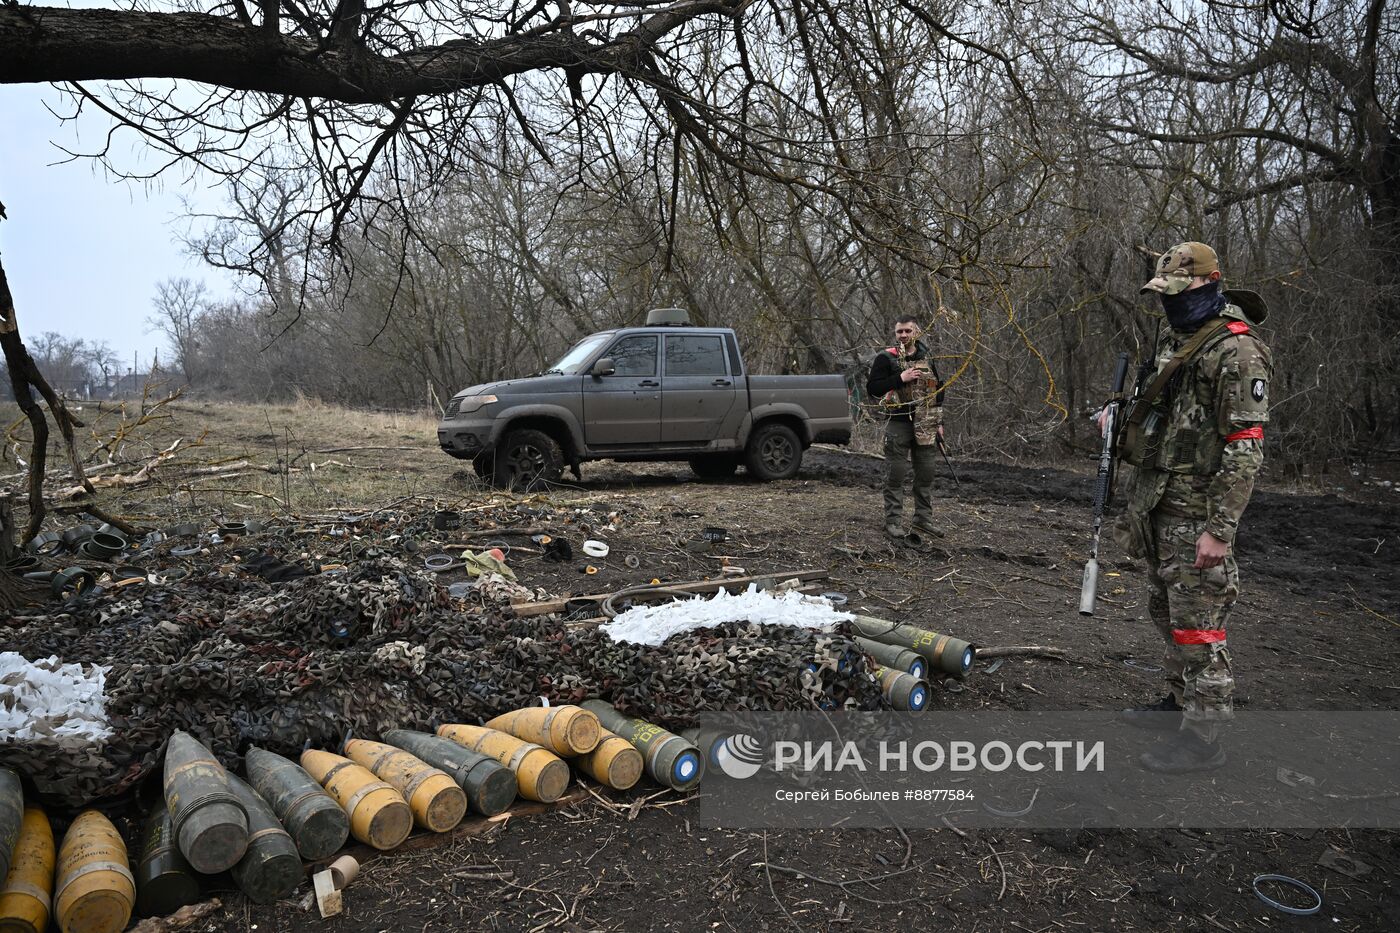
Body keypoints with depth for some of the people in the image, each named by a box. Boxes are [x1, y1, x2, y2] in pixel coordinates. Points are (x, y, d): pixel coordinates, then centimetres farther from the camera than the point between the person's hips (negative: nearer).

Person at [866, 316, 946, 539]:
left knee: (926, 475, 9)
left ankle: (923, 519, 20)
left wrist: (938, 422, 13)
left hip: (925, 427, 5)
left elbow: (938, 390, 19)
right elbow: (872, 388, -11)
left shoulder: (927, 359, 12)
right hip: (898, 426, -5)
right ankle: (893, 521, 5)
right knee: (895, 476, -2)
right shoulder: (886, 358, -4)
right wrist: (900, 378, -19)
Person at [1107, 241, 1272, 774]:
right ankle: (1181, 702, 34)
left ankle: (1203, 738, 7)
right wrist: (1122, 425, 5)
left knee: (1196, 621, -3)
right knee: (1166, 609, 18)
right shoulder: (1180, 344, 15)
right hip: (1160, 504, 10)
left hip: (1196, 510, -9)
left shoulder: (1236, 350, -15)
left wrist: (1220, 529, -23)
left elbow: (1245, 448, -20)